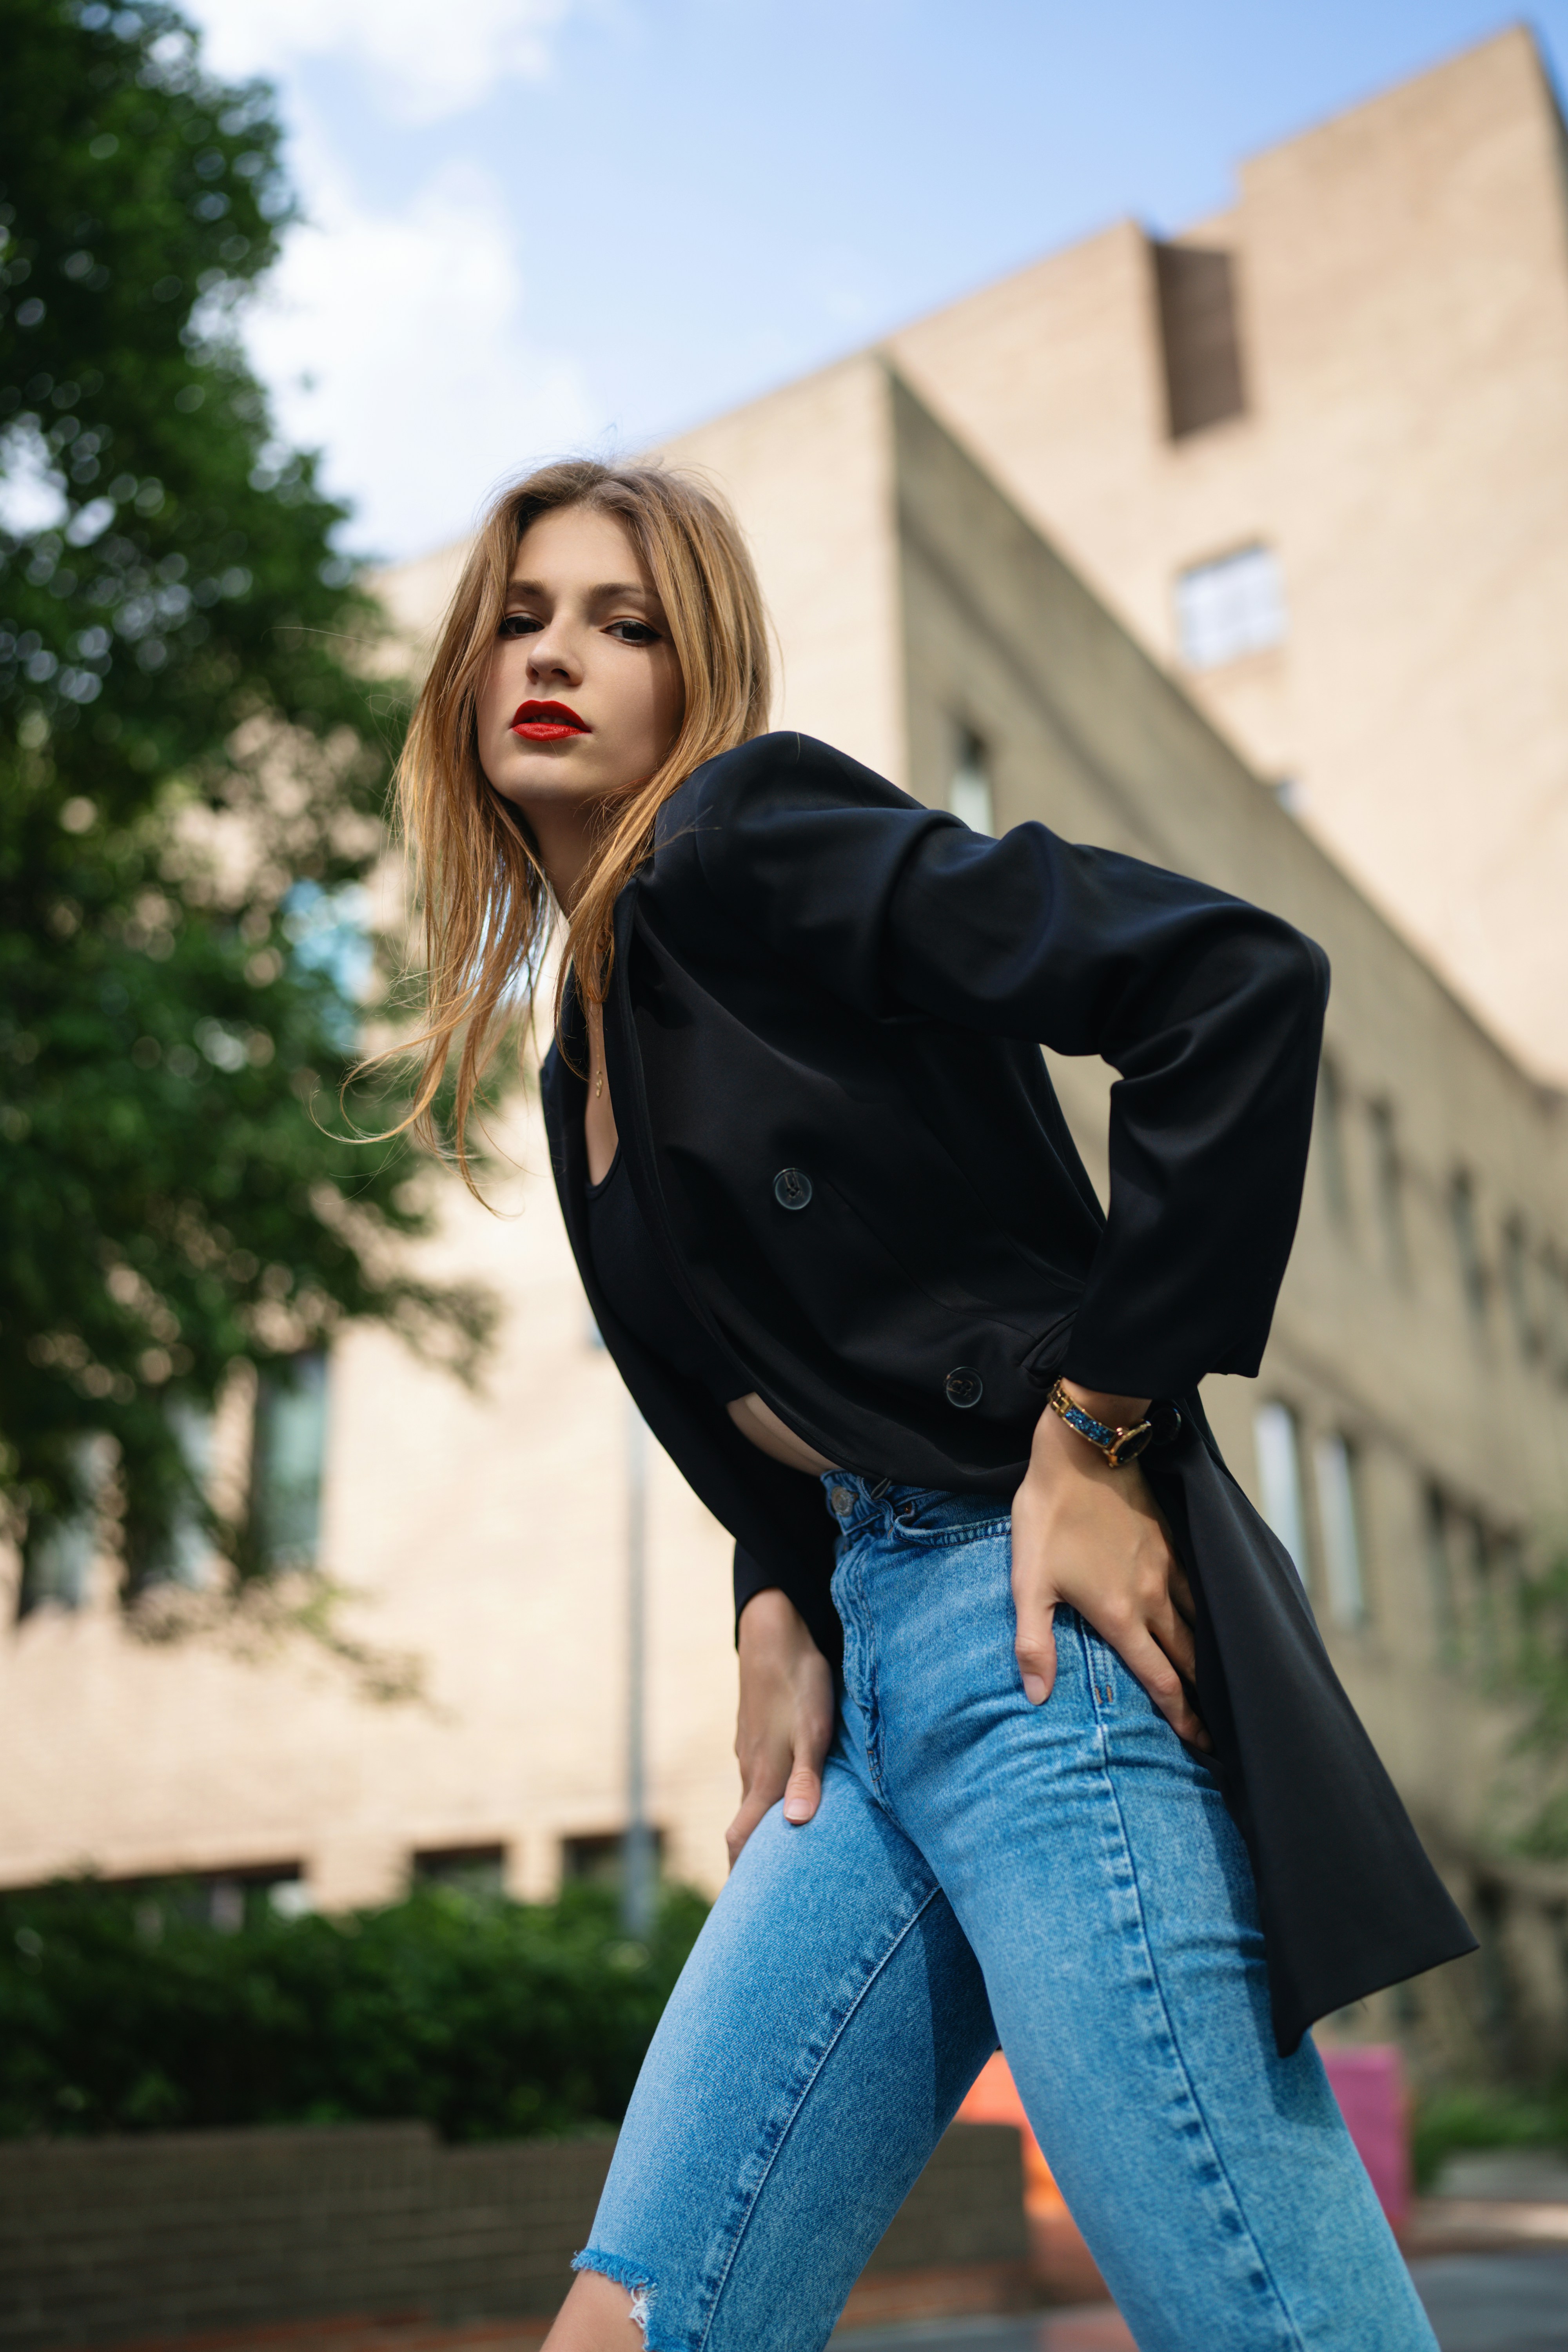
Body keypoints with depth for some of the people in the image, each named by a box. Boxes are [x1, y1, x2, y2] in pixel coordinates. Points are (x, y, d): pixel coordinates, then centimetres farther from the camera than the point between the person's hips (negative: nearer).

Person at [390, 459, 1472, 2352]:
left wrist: (1098, 1427, -14)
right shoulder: (586, 1071, 21)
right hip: (875, 1681, 8)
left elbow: (1238, 984, -15)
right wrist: (779, 1614, 5)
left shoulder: (744, 835, -5)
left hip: (1034, 1635, -8)